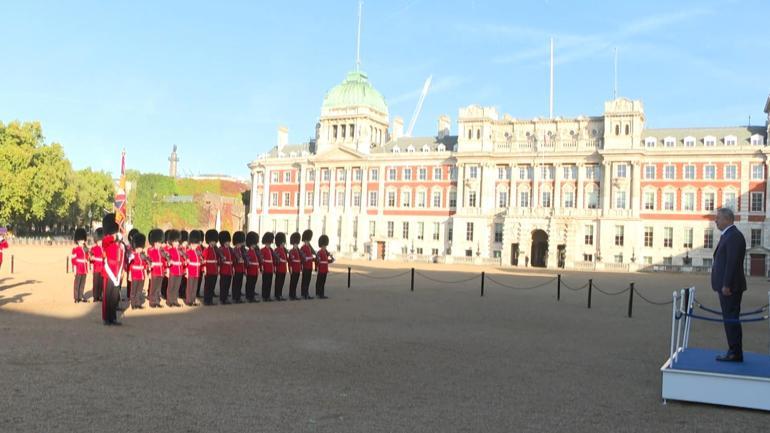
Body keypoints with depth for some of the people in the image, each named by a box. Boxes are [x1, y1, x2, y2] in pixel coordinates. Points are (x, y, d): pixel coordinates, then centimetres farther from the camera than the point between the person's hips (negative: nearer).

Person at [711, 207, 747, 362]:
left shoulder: (734, 236, -14)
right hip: (725, 285, 10)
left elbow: (732, 262, -21)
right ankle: (734, 352, 18)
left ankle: (736, 353, 0)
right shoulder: (727, 235, 18)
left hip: (730, 287, -10)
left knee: (731, 319, -5)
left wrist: (726, 285, -22)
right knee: (730, 319, 13)